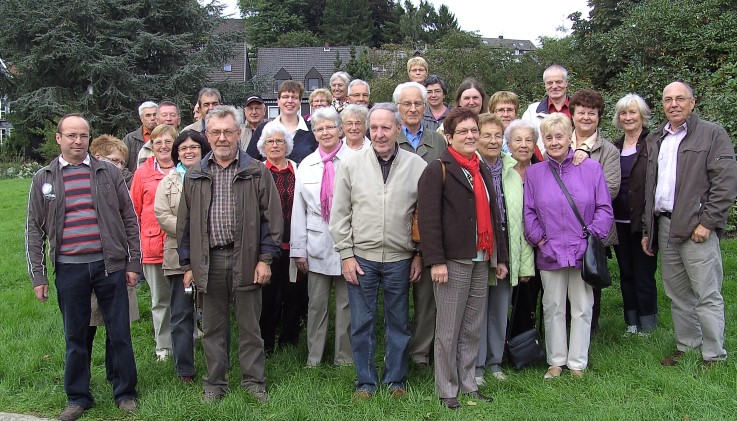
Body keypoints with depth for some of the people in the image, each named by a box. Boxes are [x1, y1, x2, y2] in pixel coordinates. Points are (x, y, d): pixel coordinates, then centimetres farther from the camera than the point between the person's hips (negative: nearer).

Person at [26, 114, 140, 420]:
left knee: (119, 333, 6)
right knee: (75, 337, 10)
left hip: (109, 265, 0)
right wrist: (37, 276, 2)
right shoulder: (44, 179, 6)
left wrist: (133, 263, 2)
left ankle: (125, 393, 20)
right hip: (69, 269, 1)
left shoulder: (108, 173, 4)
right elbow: (34, 229, 7)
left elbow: (129, 218, 6)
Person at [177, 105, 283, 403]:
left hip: (245, 260, -2)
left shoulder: (257, 172, 2)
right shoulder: (194, 176, 10)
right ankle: (215, 384, 24)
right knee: (213, 328, 11)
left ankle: (253, 381, 21)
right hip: (208, 261, 2)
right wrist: (187, 264, 7)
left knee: (249, 326, 7)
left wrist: (266, 258, -6)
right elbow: (184, 222, 11)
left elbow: (271, 217, 0)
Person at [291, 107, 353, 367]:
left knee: (345, 303, 7)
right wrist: (298, 249, 6)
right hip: (317, 245, 3)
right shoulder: (306, 165, 9)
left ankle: (344, 357, 20)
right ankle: (313, 357, 21)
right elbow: (299, 210, 9)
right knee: (316, 304, 10)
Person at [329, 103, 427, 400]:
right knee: (362, 323, 8)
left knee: (398, 322, 11)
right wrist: (346, 254, -3)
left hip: (400, 259, 0)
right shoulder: (351, 164, 0)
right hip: (361, 257, 0)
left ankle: (396, 380, 28)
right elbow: (339, 214, 1)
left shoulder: (416, 166, -1)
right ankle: (365, 381, 23)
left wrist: (420, 254, 2)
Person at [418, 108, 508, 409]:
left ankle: (468, 383, 24)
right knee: (448, 330, 1)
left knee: (472, 329, 12)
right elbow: (428, 218, -14)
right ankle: (446, 390, 13)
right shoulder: (438, 169, -6)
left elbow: (493, 216, 21)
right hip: (453, 261, -7)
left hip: (481, 261, 7)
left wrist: (500, 257, 18)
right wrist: (436, 260, -20)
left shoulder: (483, 171, 18)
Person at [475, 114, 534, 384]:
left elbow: (523, 219, 9)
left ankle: (495, 360, 28)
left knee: (500, 310, 13)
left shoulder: (513, 171, 10)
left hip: (507, 253, 5)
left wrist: (526, 263, 7)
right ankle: (476, 364, 18)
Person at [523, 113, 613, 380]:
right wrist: (539, 239, -5)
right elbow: (529, 213, 5)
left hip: (583, 253, -1)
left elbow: (604, 209, 0)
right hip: (550, 254, 1)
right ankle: (556, 361, 23)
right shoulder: (534, 173, 5)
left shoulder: (591, 168, 0)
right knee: (552, 308, 10)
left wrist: (592, 236, -9)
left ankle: (577, 363, 20)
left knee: (582, 308, 7)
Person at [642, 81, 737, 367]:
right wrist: (647, 230, 16)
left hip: (697, 226, -6)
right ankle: (686, 347, 22)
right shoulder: (655, 140, 18)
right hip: (664, 225, 6)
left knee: (707, 295, -3)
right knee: (677, 294, 12)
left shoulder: (712, 134, 0)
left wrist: (707, 222, -13)